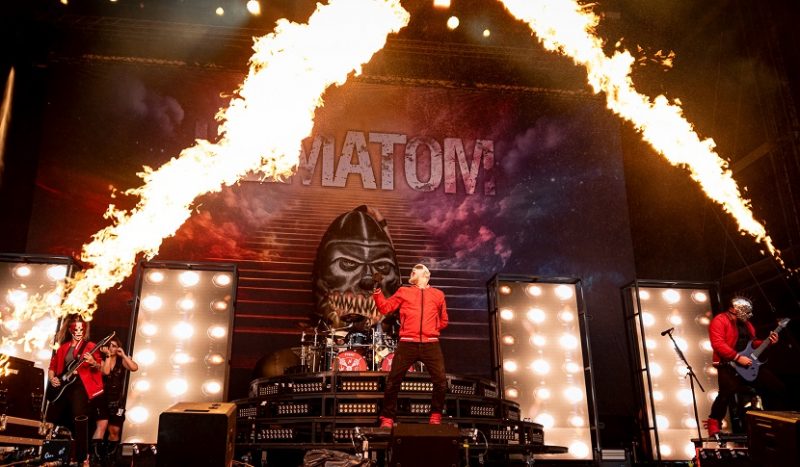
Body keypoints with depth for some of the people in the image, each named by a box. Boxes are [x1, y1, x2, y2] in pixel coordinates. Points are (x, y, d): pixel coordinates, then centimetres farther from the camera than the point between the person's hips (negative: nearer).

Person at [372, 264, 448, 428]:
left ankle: (435, 416, 16)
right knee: (393, 381, -3)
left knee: (441, 381, -2)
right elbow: (384, 307, 9)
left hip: (431, 344, 1)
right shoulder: (403, 291, 15)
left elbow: (443, 321, 23)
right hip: (407, 344, -1)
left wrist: (432, 329, 10)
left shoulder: (438, 294, 17)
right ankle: (387, 418, 10)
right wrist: (378, 288, 2)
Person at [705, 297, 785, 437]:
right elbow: (717, 344, -20)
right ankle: (714, 424, -15)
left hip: (748, 364, 9)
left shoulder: (746, 323, 19)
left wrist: (768, 341, 8)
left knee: (777, 387, 8)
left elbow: (752, 343, 26)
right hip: (728, 365, -9)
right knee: (728, 391, -30)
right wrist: (738, 357, -23)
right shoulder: (720, 320, -9)